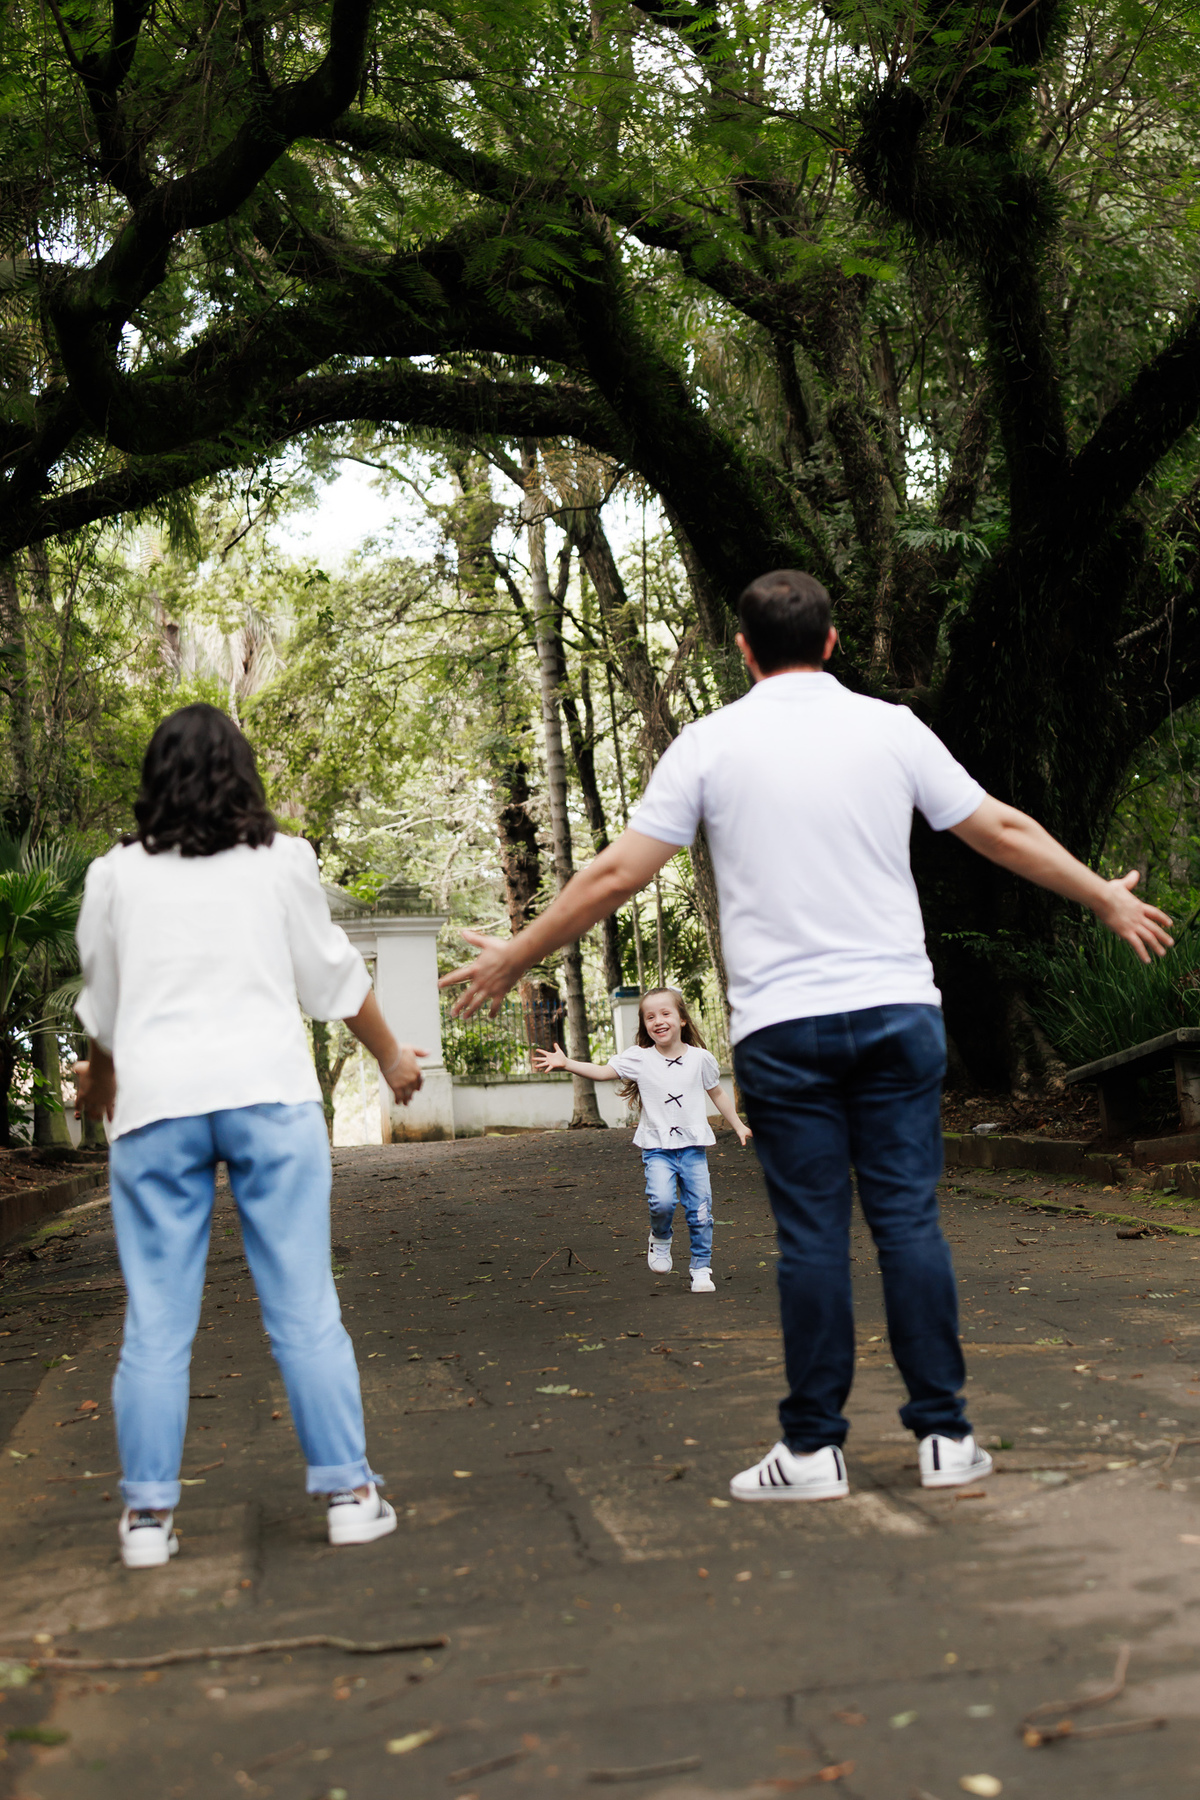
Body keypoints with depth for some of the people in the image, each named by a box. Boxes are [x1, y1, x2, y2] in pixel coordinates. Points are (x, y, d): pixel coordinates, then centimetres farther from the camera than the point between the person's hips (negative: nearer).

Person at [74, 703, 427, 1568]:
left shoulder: (117, 874, 7)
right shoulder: (283, 861, 5)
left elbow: (101, 1003, 18)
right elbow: (335, 975, 13)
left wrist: (100, 1078, 38)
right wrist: (392, 1056, 29)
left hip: (156, 1102, 1)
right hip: (270, 1090, -1)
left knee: (156, 1320, 6)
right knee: (304, 1307, 3)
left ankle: (148, 1514, 9)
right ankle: (349, 1493, 6)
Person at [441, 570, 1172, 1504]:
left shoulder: (712, 743, 0)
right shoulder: (890, 727, 5)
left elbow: (615, 875, 0)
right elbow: (1006, 832, 11)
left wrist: (513, 958, 11)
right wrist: (1108, 899, 25)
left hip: (782, 1026, -1)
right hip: (896, 1008, 2)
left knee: (812, 1235, 3)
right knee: (909, 1220, 6)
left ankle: (813, 1447, 9)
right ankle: (945, 1434, 12)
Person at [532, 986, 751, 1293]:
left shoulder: (700, 1058, 2)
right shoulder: (639, 1058, -3)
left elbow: (717, 1092, 16)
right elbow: (603, 1071, -11)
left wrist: (738, 1125, 17)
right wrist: (566, 1063, -24)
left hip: (693, 1147, 2)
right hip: (657, 1148, -2)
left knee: (700, 1213, 1)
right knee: (661, 1201, -23)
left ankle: (701, 1269, 20)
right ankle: (660, 1239, 9)